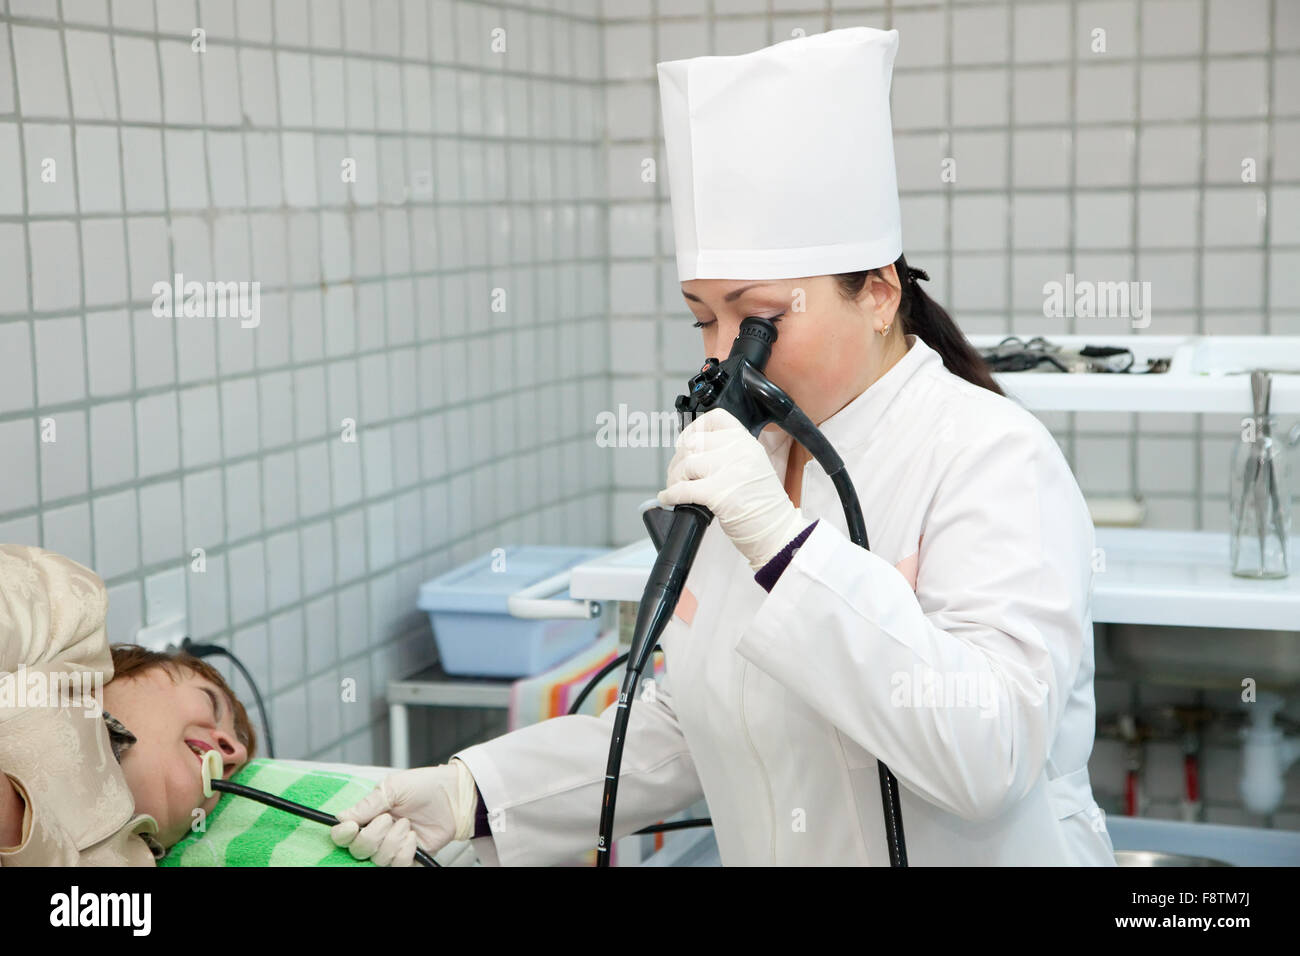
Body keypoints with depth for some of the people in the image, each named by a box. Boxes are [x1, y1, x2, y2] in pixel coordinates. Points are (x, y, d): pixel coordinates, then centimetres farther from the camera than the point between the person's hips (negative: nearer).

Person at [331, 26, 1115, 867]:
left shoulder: (992, 456, -14)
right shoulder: (748, 460, 4)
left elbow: (987, 755, -25)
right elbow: (695, 731, 9)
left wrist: (783, 539, -28)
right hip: (767, 846, 4)